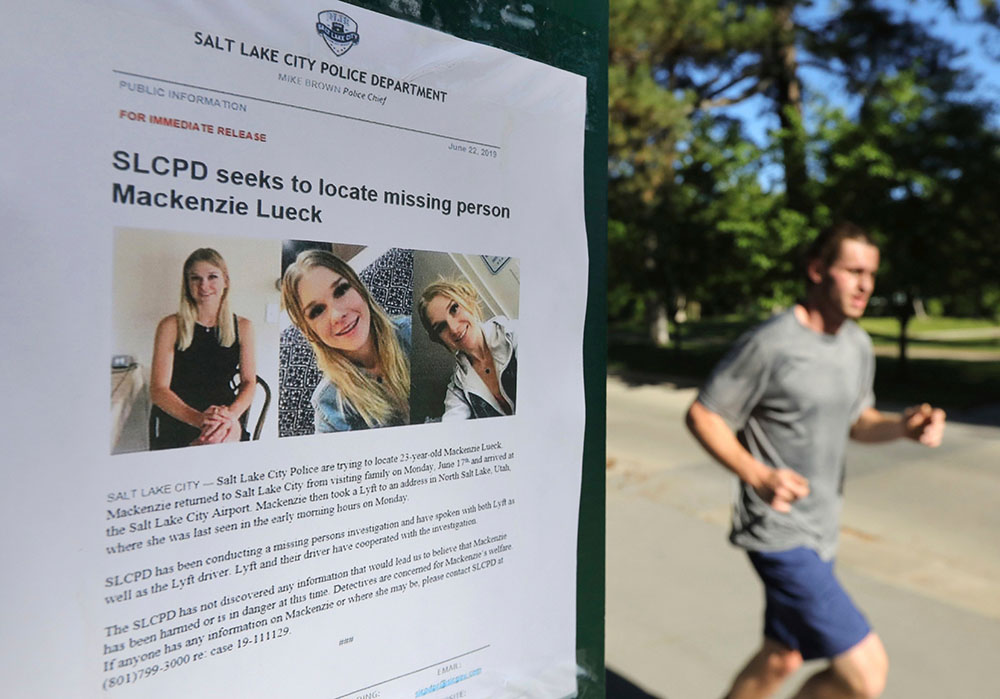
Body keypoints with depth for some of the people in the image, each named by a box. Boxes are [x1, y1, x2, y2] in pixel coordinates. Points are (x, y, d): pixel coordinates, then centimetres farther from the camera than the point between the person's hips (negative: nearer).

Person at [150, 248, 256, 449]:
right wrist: (199, 419, -21)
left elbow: (249, 382, 8)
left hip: (226, 427, 2)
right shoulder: (171, 326, 2)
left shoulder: (243, 327, 10)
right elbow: (158, 389, -3)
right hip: (175, 425, -2)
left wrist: (231, 414, -15)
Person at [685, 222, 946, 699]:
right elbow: (701, 415, -13)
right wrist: (757, 475, -26)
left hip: (820, 531, 8)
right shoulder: (770, 343, -18)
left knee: (781, 660, 20)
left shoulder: (857, 344, 7)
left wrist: (904, 425, -3)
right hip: (778, 532, -8)